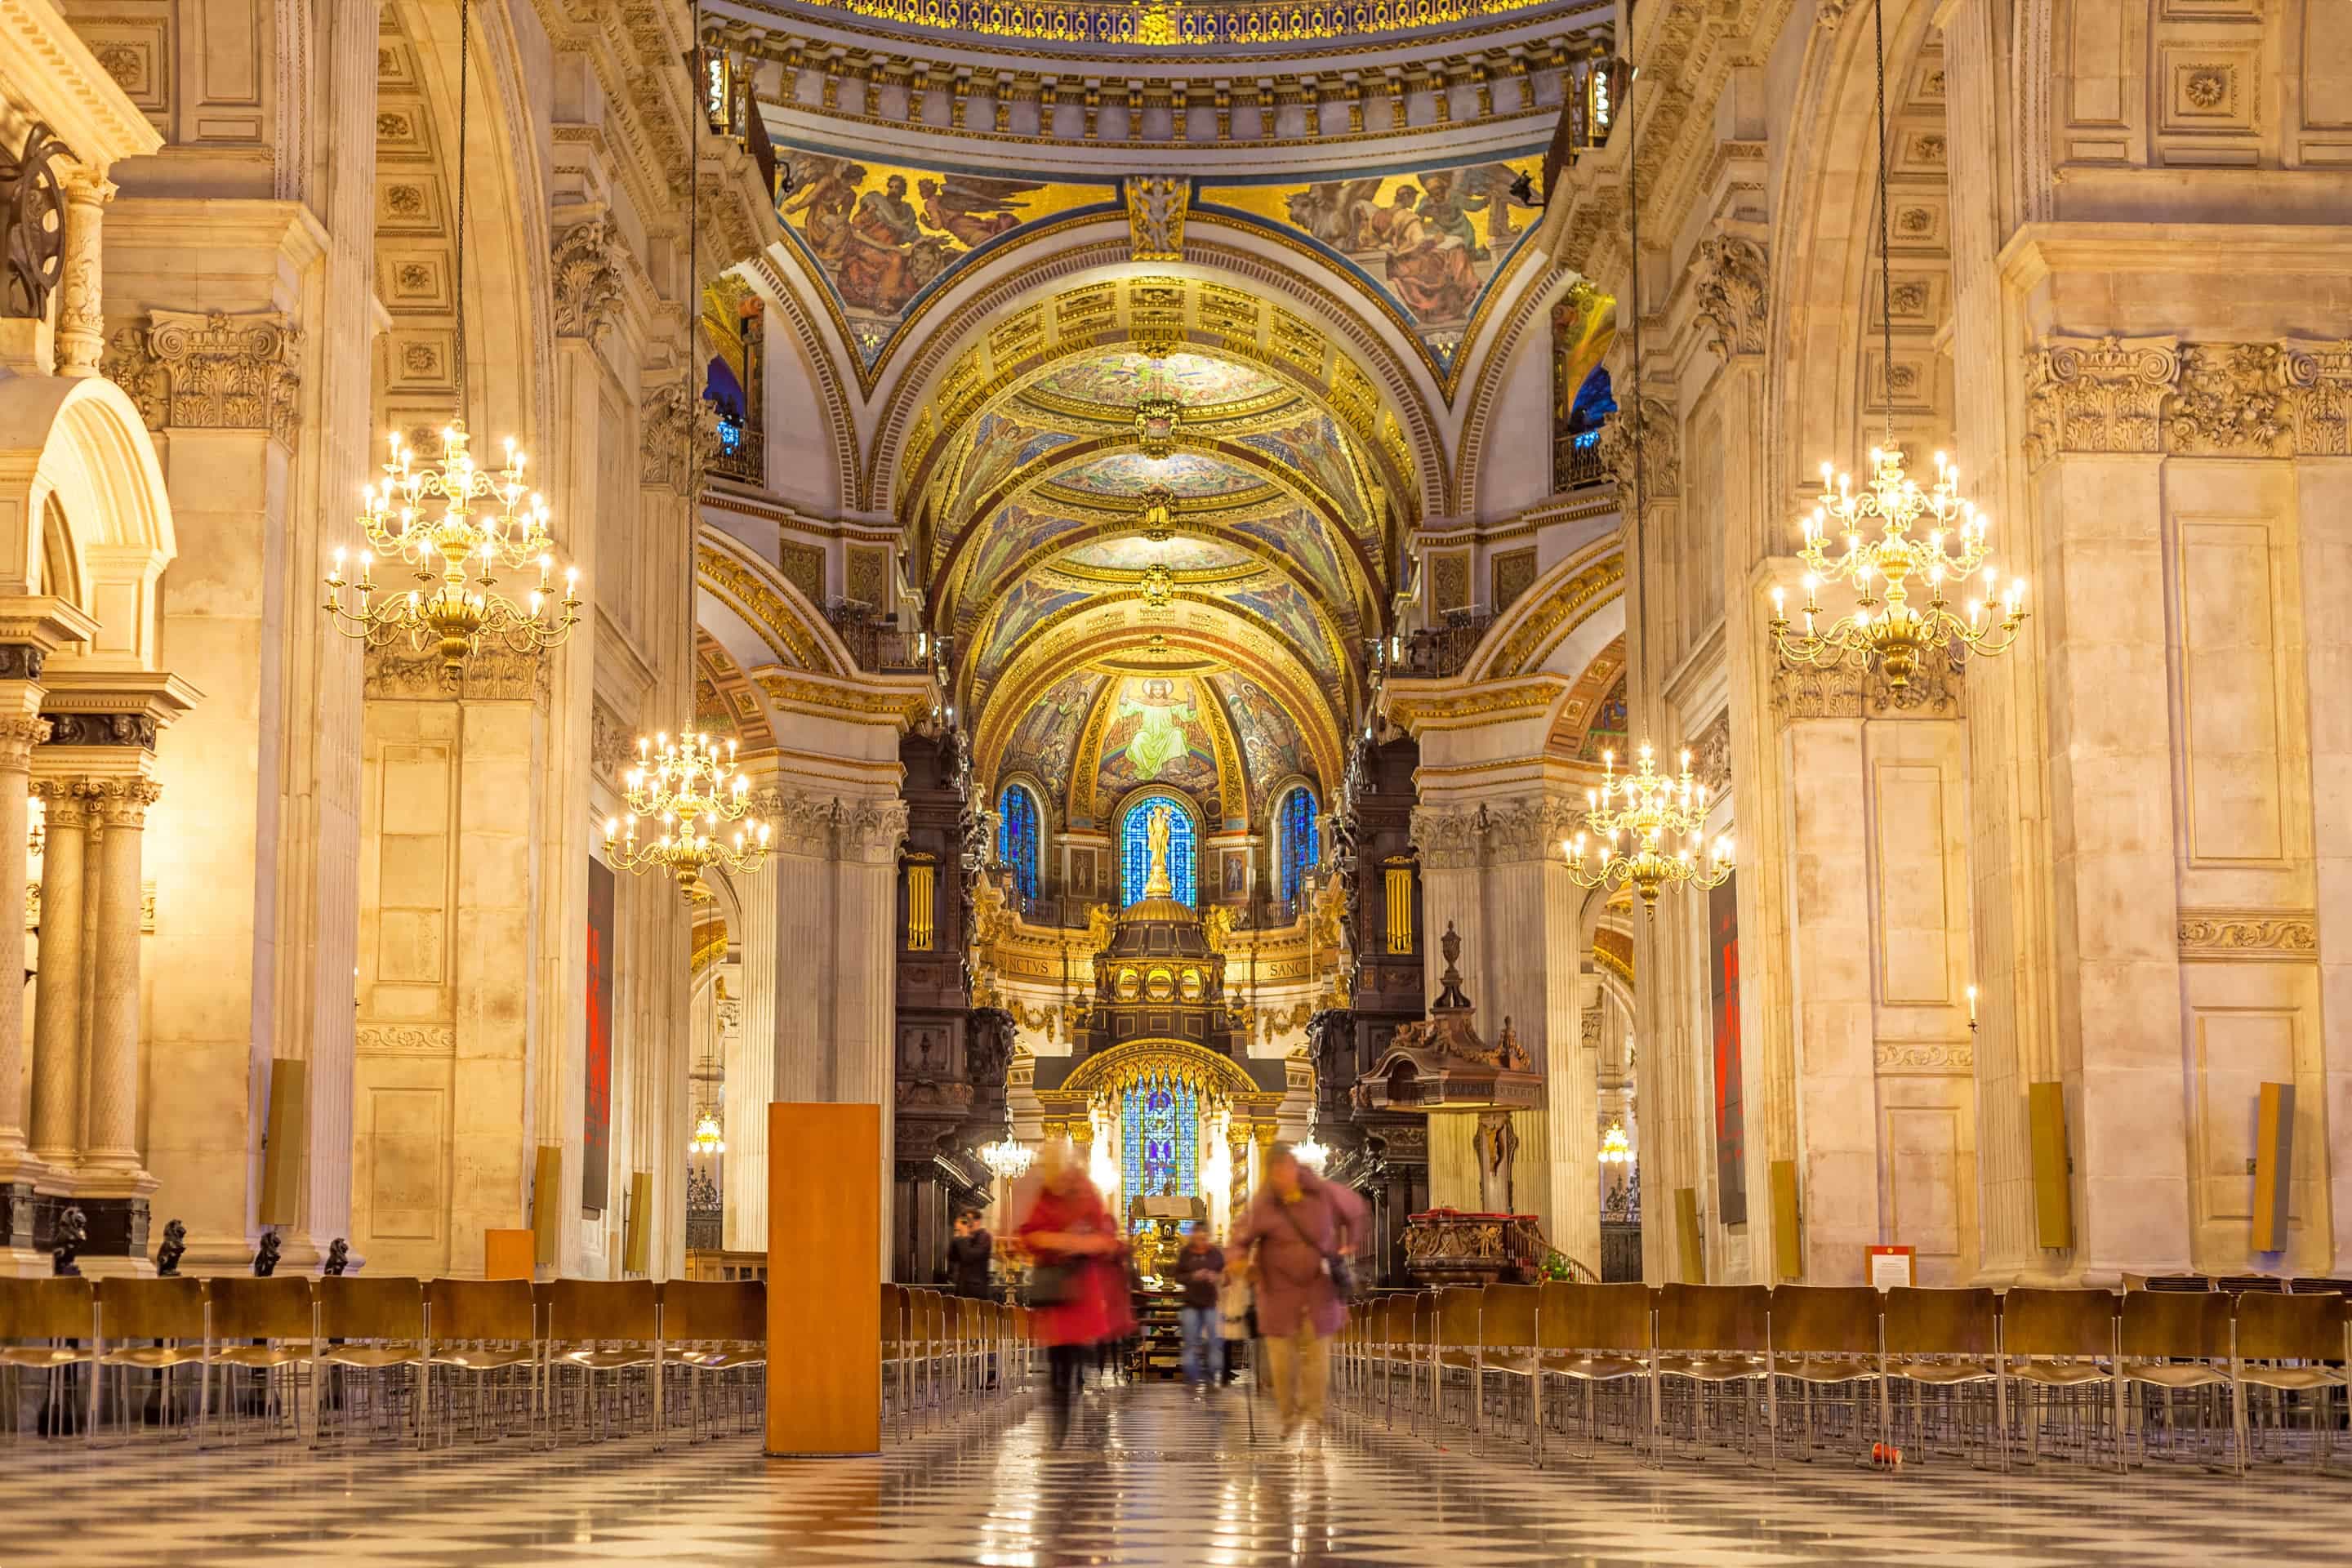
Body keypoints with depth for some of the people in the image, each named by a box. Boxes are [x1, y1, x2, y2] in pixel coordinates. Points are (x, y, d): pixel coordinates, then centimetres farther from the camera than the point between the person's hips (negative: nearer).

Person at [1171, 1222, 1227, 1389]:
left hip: (1211, 1303, 0)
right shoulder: (1186, 1253, 0)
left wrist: (1218, 1278, -18)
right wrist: (1193, 1277, -16)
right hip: (1191, 1304, 0)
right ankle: (1192, 1380, 8)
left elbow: (1226, 1274, 4)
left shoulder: (1215, 1253, 1)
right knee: (1191, 1343, 2)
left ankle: (1214, 1378, 7)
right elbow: (1178, 1277, 3)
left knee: (1215, 1341, -3)